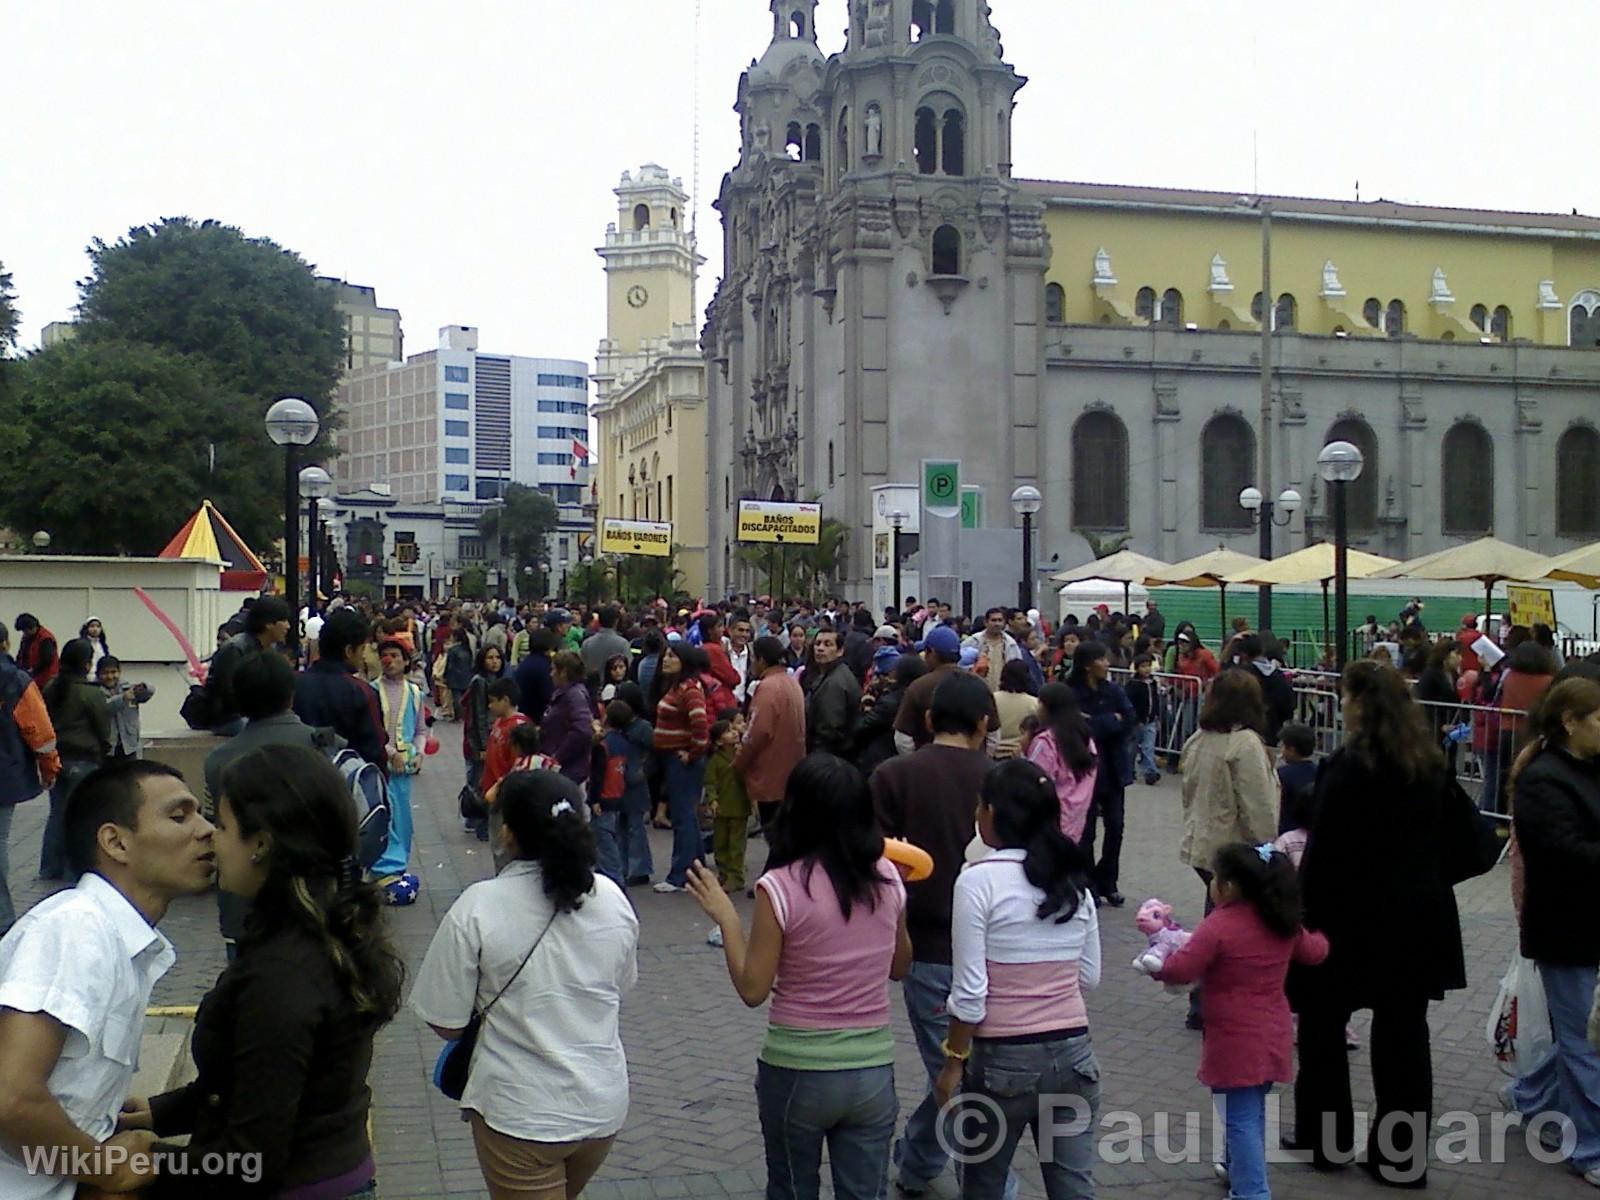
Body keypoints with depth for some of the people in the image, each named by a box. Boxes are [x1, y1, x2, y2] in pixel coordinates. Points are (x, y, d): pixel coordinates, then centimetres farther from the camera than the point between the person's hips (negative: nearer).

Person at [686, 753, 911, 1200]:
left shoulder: (781, 886, -17)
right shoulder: (888, 876, -4)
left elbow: (752, 989, -11)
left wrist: (726, 917, -2)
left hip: (797, 1071, -3)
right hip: (873, 1071, 3)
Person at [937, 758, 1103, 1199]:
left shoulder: (979, 880, -13)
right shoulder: (1074, 879, 3)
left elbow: (969, 993, -14)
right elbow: (1090, 976, 11)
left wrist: (954, 1060, -2)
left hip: (1004, 1058, -4)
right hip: (1073, 1054, 4)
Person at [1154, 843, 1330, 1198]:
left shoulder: (1219, 926, -19)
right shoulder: (1283, 924, 4)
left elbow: (1180, 970, -23)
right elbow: (1314, 951, 20)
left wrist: (1156, 965, -3)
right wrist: (1319, 938, 42)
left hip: (1236, 1043, -8)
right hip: (1273, 1038, 8)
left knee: (1241, 1118, -2)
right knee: (1252, 1110, 23)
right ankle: (1238, 1168, 40)